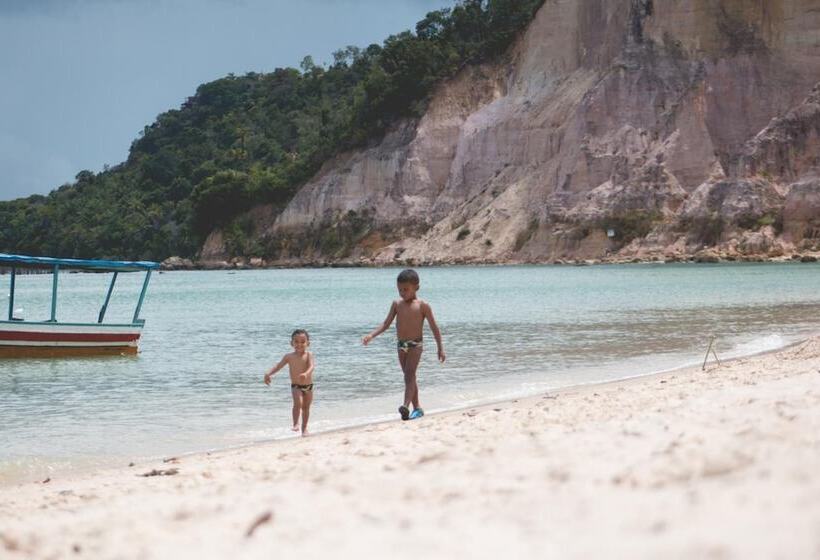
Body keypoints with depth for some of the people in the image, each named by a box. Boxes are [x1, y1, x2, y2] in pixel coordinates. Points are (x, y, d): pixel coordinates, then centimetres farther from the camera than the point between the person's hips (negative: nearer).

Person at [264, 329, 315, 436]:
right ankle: (296, 424, -16)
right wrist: (268, 374, -24)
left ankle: (304, 427, 29)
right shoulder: (289, 357, -4)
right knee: (298, 403, -25)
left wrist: (306, 373, -47)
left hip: (308, 386, 1)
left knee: (306, 407, 13)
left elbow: (311, 366, -24)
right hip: (296, 386, -1)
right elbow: (278, 366, -6)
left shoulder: (308, 355, -8)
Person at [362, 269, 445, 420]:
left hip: (415, 345, -6)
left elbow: (434, 328, -3)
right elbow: (386, 324, 9)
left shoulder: (422, 305, -6)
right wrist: (371, 335, -5)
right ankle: (417, 408, 19)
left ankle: (406, 406, -32)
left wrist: (440, 348, -6)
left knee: (410, 374, -20)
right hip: (401, 345, 6)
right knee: (409, 377, 10)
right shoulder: (397, 304, 7)